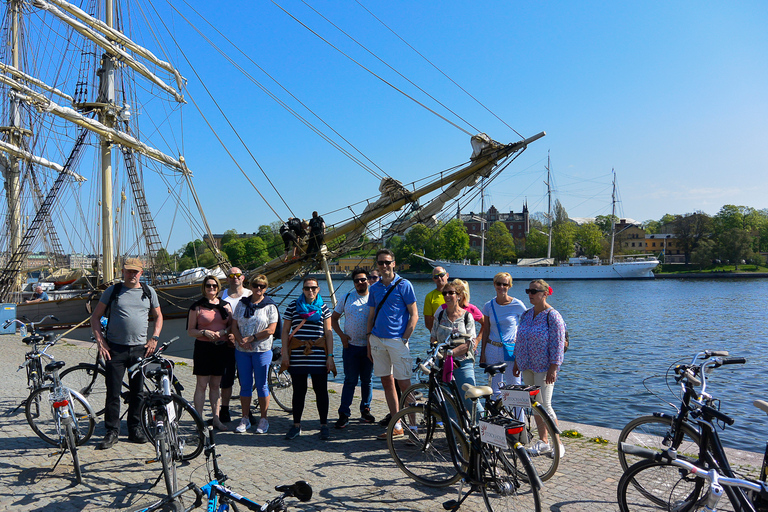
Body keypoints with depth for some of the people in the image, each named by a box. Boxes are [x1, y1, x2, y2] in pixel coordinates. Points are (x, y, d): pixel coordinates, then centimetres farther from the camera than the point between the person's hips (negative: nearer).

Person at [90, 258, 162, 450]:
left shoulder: (149, 292, 9)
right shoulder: (113, 291, 3)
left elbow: (158, 316, 17)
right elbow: (95, 317, 6)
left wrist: (154, 338, 4)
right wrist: (100, 341, -4)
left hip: (140, 349, 2)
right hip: (115, 348, -2)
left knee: (137, 392, 8)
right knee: (113, 392, -1)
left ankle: (135, 429, 20)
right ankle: (112, 431, 11)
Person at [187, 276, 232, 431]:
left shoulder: (226, 305, 11)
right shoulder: (196, 307, 1)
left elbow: (232, 325, 12)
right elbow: (190, 330, 0)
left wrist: (223, 332, -7)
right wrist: (204, 332, -17)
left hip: (221, 347, 3)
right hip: (203, 348, -3)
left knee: (216, 385, 10)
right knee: (201, 385, -2)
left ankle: (216, 418, 18)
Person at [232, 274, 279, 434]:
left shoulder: (270, 306, -1)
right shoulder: (242, 304, 10)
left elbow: (271, 330, -9)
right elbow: (234, 326, 7)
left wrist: (251, 338, -13)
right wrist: (241, 340, -9)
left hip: (262, 350, -3)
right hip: (242, 350, 3)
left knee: (262, 385, 3)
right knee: (245, 385, 8)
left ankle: (264, 420, 13)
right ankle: (245, 419, 18)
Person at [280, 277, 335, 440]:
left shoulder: (323, 308, 7)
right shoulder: (293, 306, 7)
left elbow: (328, 333, 6)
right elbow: (285, 331, 8)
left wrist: (330, 356, 0)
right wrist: (285, 353, 0)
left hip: (319, 356, 0)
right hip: (297, 356, 0)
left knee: (321, 391, 3)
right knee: (298, 391, 8)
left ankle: (324, 425, 15)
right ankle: (296, 425, 20)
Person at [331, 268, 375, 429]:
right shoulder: (347, 298, 6)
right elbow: (334, 318, 12)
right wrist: (341, 334, -1)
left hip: (369, 346, 0)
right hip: (351, 345, 0)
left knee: (367, 380, 9)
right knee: (350, 381, -3)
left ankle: (365, 410, 25)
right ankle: (344, 414, 1)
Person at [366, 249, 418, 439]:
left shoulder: (404, 285, -3)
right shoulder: (374, 288, 12)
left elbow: (414, 315, -4)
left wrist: (404, 339, -10)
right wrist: (369, 343, 12)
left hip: (397, 340, -5)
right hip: (377, 340, 5)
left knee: (404, 384, -6)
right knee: (387, 383, 8)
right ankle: (397, 426, 16)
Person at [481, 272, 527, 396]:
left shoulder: (517, 305, -4)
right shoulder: (489, 305, 4)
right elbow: (486, 331, 8)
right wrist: (482, 353, 6)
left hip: (511, 349, -3)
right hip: (492, 349, 3)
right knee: (494, 387, 8)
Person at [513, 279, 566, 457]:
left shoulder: (552, 316, -11)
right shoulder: (526, 314, 10)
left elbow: (557, 344, -14)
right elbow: (519, 341, 16)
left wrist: (553, 369, -18)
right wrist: (516, 362, 15)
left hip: (544, 368, -7)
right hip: (527, 367, 7)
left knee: (545, 405, -8)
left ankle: (558, 444, 7)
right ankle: (543, 441, 21)